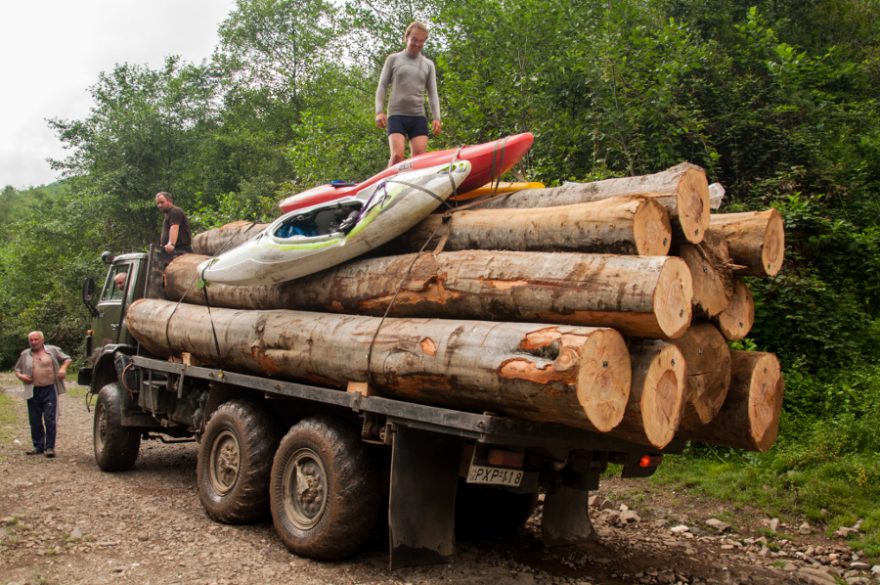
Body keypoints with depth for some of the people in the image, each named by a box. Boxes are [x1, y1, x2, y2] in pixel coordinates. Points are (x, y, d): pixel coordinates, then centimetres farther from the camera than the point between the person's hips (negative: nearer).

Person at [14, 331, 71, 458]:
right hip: (33, 391, 3)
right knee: (35, 421, 8)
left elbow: (67, 359, 13)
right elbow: (17, 369, 20)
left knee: (50, 420, -6)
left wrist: (63, 368, -6)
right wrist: (20, 376, -2)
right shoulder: (25, 355, 11)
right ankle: (38, 446, 20)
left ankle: (50, 447, 1)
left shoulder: (52, 350, 5)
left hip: (49, 390, -3)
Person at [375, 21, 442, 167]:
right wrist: (379, 111, -5)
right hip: (396, 115, -2)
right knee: (397, 156, -19)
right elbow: (382, 87, 8)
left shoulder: (428, 64, 16)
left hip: (419, 117, 3)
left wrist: (436, 118, 0)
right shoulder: (393, 59, 11)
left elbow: (432, 93, 12)